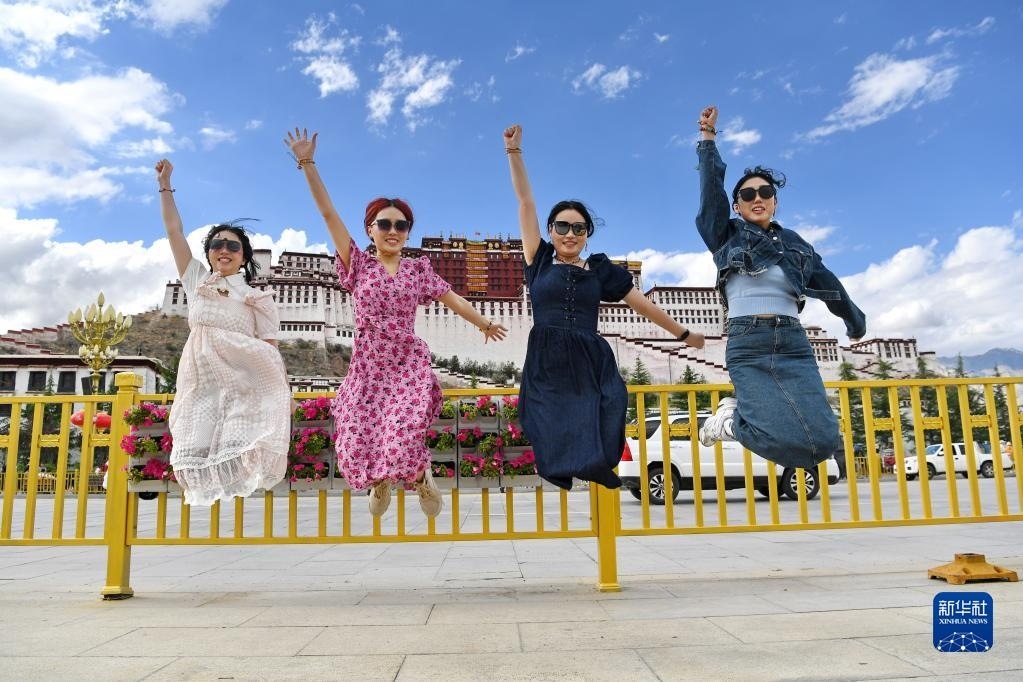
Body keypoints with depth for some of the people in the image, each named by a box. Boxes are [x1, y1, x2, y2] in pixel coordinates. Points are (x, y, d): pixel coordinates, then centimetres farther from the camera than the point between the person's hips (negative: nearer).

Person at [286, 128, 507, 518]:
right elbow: (328, 213, -2)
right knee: (358, 445, -5)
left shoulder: (418, 269, 6)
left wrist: (485, 325, 25)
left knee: (402, 437, -20)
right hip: (367, 365, 1)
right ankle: (379, 483, 31)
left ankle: (421, 477, 15)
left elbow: (455, 300, 16)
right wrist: (307, 163, -6)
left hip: (409, 364, -1)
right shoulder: (358, 265, 3)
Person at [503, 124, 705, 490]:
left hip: (592, 369, 1)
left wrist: (684, 334, 27)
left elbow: (642, 303, 20)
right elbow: (526, 202, 10)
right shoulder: (539, 262, 11)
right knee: (558, 464, -8)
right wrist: (514, 150, 9)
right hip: (546, 371, -1)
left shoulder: (599, 268, 14)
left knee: (596, 463, -12)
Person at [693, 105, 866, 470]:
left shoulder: (793, 242, 19)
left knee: (823, 440, -14)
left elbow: (826, 282, 28)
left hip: (794, 345, 4)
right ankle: (733, 417, 8)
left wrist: (855, 320, 38)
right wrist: (707, 137, 0)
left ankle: (744, 414, 12)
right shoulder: (727, 236, 9)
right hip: (748, 348, -4)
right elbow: (711, 187, 1)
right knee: (791, 439, -22)